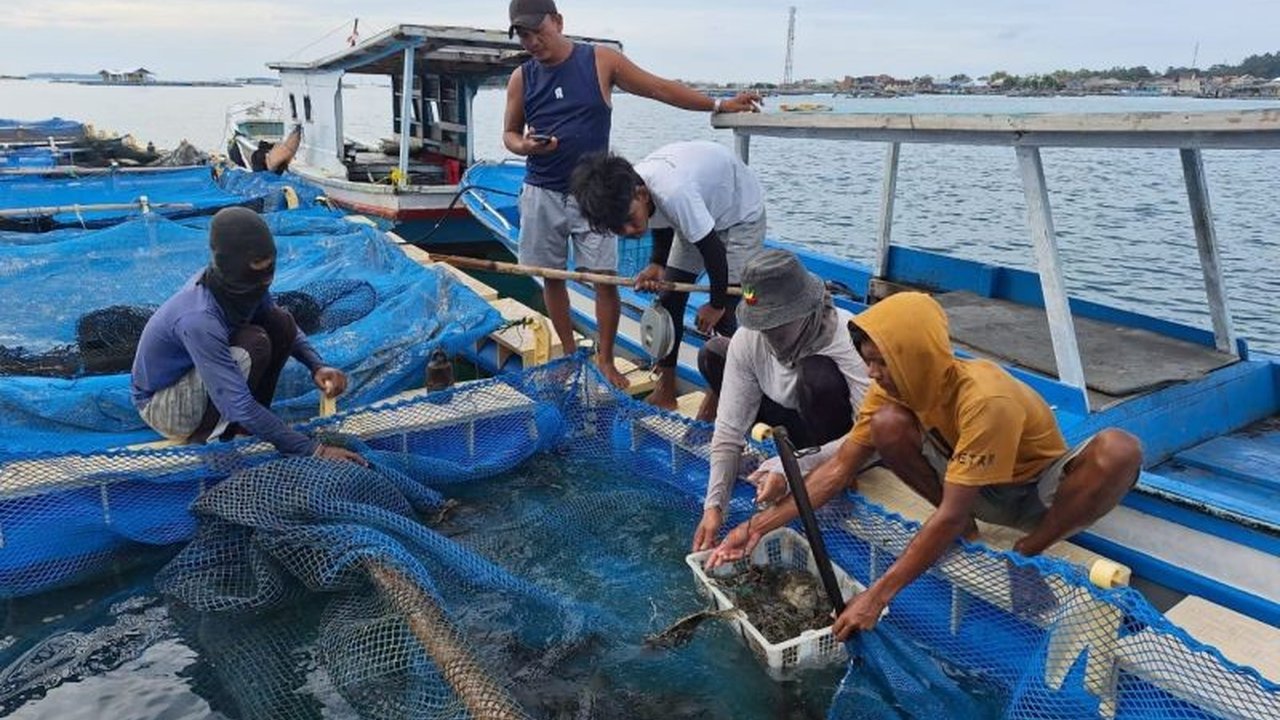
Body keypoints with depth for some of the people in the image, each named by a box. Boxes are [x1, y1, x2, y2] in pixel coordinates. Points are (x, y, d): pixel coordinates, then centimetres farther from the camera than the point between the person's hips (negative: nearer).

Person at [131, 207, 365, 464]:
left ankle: (247, 422, -2)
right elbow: (239, 406, -38)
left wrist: (317, 366, -17)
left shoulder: (235, 282, -15)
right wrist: (313, 449, -39)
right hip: (161, 404, -7)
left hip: (197, 377, 7)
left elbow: (286, 330, 3)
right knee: (253, 344, -31)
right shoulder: (199, 319, -37)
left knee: (281, 322, -11)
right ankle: (206, 434, -12)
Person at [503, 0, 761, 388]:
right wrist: (524, 146, -15)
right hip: (541, 194, 2)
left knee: (605, 277, -5)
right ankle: (570, 352, 25)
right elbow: (509, 133, 10)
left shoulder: (601, 61, -4)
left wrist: (718, 105, -2)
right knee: (552, 276, 8)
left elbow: (660, 88, 0)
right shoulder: (521, 78, 2)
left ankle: (605, 360, 9)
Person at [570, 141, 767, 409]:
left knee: (723, 316, -12)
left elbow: (713, 250, -31)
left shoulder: (674, 193, -43)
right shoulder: (627, 191, -19)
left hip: (740, 213, -7)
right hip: (698, 215, 7)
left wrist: (717, 304, -16)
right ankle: (665, 391, 13)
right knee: (668, 299, 1)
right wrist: (656, 265, -14)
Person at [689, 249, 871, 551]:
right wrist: (714, 505, -26)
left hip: (843, 430, -5)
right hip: (798, 418, 5)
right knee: (712, 354, -10)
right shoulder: (748, 338, -21)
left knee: (817, 373, -38)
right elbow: (730, 429, -19)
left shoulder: (847, 340, -34)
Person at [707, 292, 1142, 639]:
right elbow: (838, 470, -13)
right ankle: (964, 531, -3)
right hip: (978, 490, 4)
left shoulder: (984, 399, -36)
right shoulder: (893, 389, -16)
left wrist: (877, 596, -37)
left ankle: (1026, 554, -15)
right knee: (887, 423, -23)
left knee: (1118, 450, -36)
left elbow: (949, 516, -36)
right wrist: (759, 527, -20)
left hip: (1039, 490, -4)